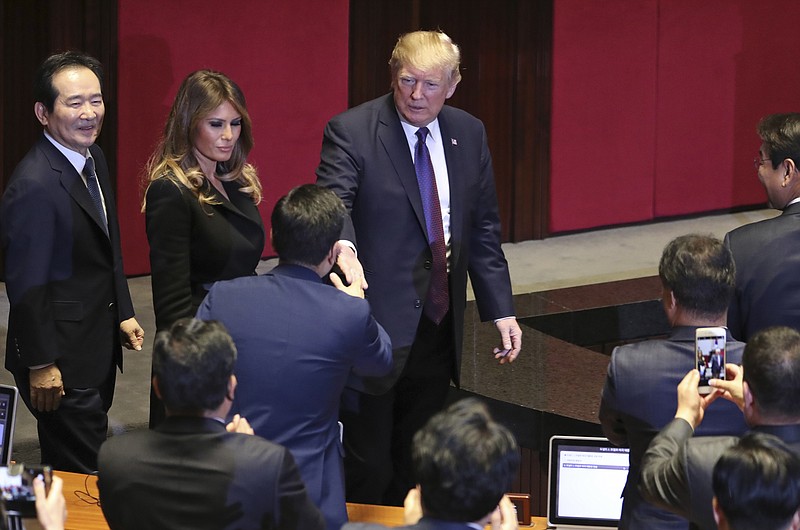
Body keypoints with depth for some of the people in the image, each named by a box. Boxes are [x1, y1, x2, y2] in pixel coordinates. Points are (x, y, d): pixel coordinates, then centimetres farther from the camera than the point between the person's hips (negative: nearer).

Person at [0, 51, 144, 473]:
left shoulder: (93, 160, 6)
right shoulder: (35, 185, -24)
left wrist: (122, 313, 16)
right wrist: (41, 365, -18)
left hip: (98, 349, 9)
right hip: (60, 360, -9)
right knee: (79, 474, -3)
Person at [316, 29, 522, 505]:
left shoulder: (469, 134, 9)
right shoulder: (352, 132, -9)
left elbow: (483, 229, 14)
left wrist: (501, 310, 9)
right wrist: (345, 248, -46)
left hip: (439, 323, 6)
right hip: (376, 321, -5)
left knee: (416, 465, 13)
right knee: (368, 466, -2)